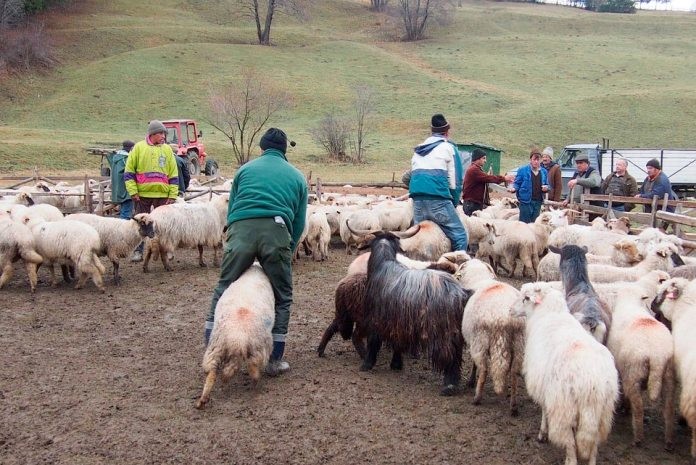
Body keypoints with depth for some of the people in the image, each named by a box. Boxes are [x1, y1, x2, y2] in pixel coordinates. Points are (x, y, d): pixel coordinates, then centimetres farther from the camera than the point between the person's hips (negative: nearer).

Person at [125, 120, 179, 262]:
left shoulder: (167, 149, 7)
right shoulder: (139, 148, 0)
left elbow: (174, 174, 8)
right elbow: (129, 172, 0)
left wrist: (172, 195, 1)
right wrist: (133, 191, -9)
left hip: (162, 195, 2)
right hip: (142, 195, -2)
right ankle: (138, 251, 10)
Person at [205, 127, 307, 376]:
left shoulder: (246, 169, 26)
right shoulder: (297, 176, 24)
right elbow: (299, 222, 20)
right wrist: (287, 252, 29)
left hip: (241, 229, 1)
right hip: (276, 232, -1)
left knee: (224, 289, 15)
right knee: (282, 297, 12)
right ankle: (274, 360, 13)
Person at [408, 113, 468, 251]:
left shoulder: (418, 150, 25)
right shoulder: (448, 147, 8)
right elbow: (454, 179, 4)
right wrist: (454, 202, 14)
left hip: (417, 199, 6)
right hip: (438, 198, -6)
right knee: (460, 237, -4)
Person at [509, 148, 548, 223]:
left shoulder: (543, 172, 10)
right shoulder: (522, 170, -2)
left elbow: (546, 185, 19)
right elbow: (517, 183, 1)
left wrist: (546, 188, -3)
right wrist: (514, 188, -19)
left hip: (538, 201, 4)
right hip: (526, 201, -4)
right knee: (524, 223, -4)